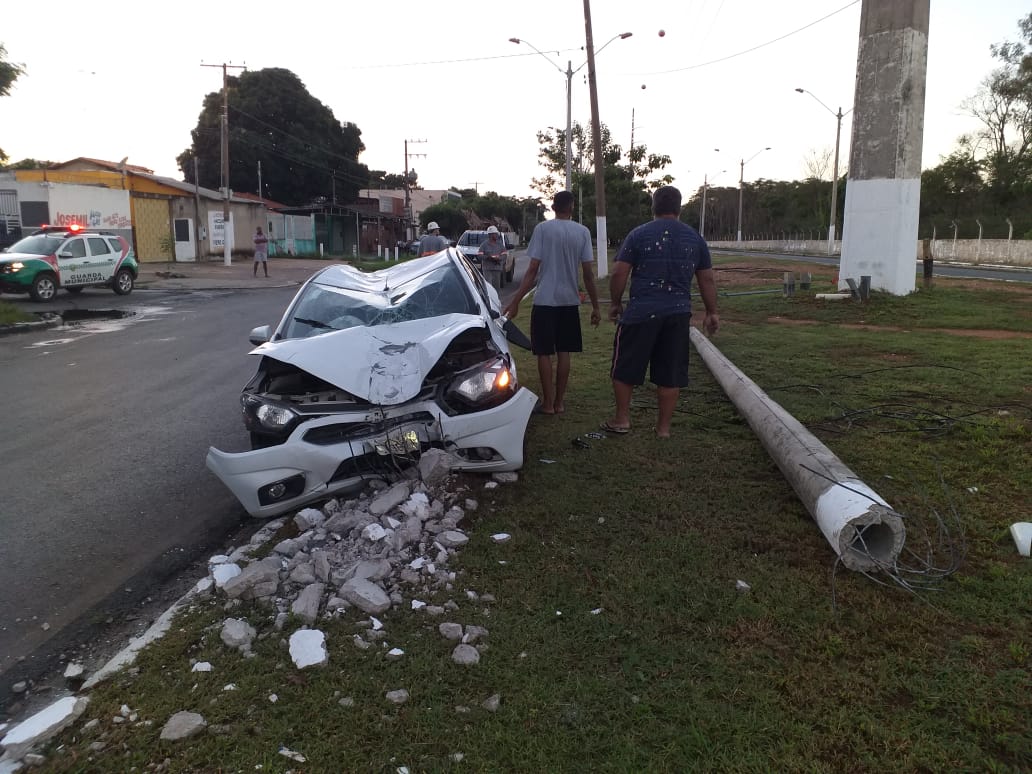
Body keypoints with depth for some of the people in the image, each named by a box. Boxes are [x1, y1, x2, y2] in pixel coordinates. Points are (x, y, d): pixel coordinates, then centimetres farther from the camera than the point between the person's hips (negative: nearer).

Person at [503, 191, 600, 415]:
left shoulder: (543, 229, -6)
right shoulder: (582, 232, 1)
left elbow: (532, 270, -10)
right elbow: (588, 274, -1)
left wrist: (515, 301, -7)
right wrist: (595, 306, 7)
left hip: (545, 301, -3)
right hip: (570, 301, 3)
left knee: (544, 353, 4)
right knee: (563, 352, 10)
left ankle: (548, 403, 7)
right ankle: (559, 401, 15)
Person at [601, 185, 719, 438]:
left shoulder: (639, 234, -2)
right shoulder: (694, 238, 8)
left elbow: (619, 273, -5)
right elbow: (707, 279, 11)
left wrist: (615, 303, 8)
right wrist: (711, 312, 20)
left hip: (641, 312, -3)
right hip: (679, 313, 3)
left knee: (625, 367, 12)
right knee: (670, 373, 10)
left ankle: (621, 419, 18)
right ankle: (664, 426, 16)